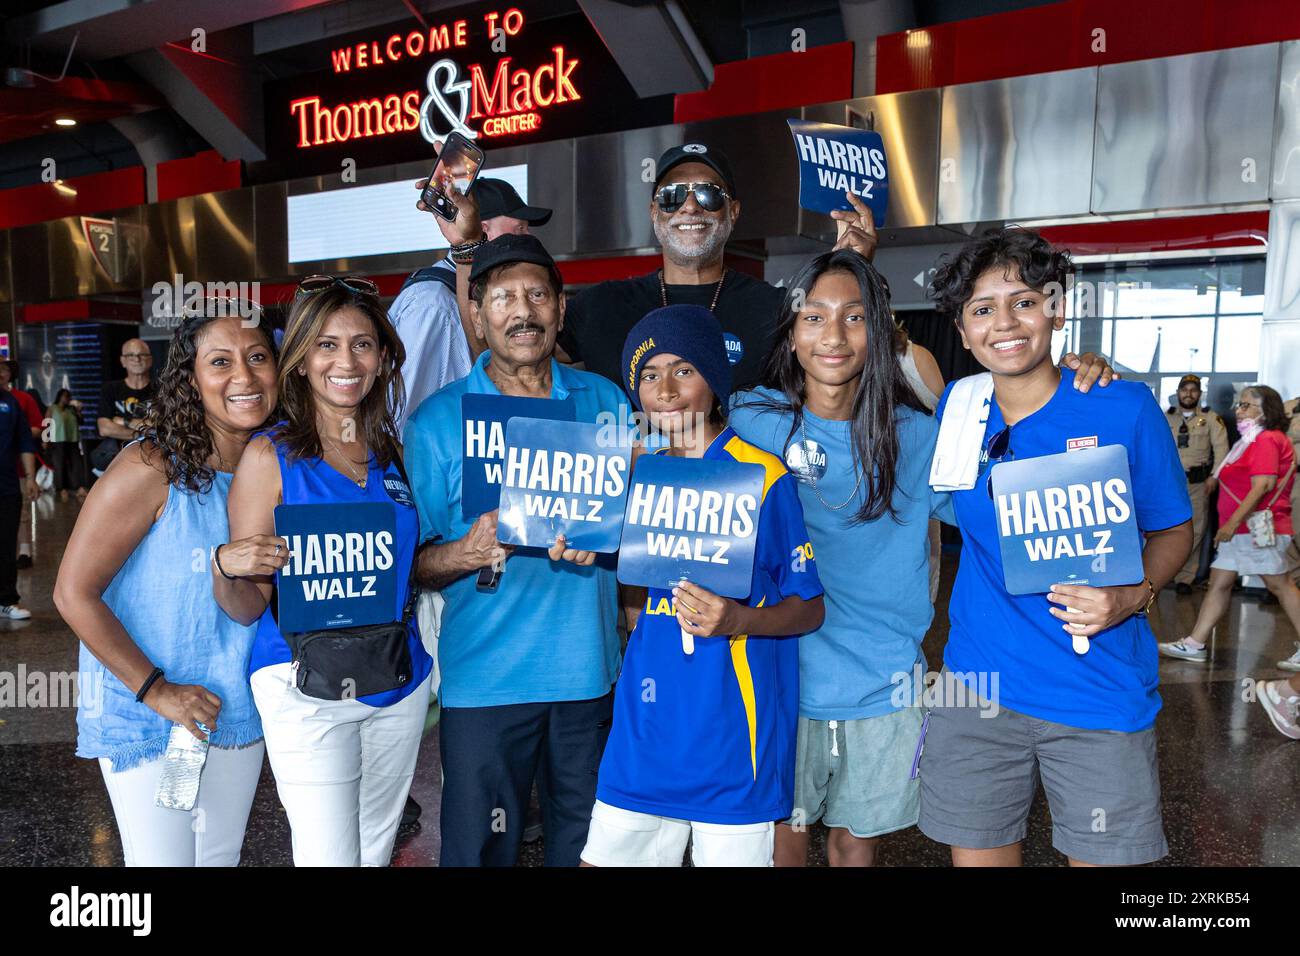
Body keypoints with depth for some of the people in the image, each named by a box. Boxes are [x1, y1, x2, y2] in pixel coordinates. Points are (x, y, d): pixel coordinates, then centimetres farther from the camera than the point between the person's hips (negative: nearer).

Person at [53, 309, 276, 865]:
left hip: (238, 713, 5)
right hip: (144, 715, -5)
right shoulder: (152, 469, -19)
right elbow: (74, 593, -16)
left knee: (222, 855, 21)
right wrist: (156, 690, -17)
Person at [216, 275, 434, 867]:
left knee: (377, 850, 20)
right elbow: (248, 608, -6)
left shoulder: (393, 452, 5)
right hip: (308, 686, -5)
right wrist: (226, 569, -26)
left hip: (400, 680, 5)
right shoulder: (271, 456, -8)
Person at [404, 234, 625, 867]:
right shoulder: (437, 420, -3)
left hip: (590, 671, 3)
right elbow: (415, 566, -1)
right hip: (485, 679, -2)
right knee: (481, 850, 8)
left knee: (587, 848, 17)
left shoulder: (605, 402, 4)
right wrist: (467, 553, -22)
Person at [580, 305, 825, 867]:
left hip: (730, 731, -4)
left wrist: (736, 620, -24)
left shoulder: (762, 477, -9)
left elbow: (810, 608, -5)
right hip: (647, 727, 5)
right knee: (606, 854, 12)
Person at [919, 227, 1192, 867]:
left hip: (1101, 692, -2)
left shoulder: (1125, 409, -7)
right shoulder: (955, 409, 1)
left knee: (1102, 857, 11)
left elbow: (1173, 530, 2)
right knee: (976, 854, 13)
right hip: (977, 688, 2)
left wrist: (1135, 595, -16)